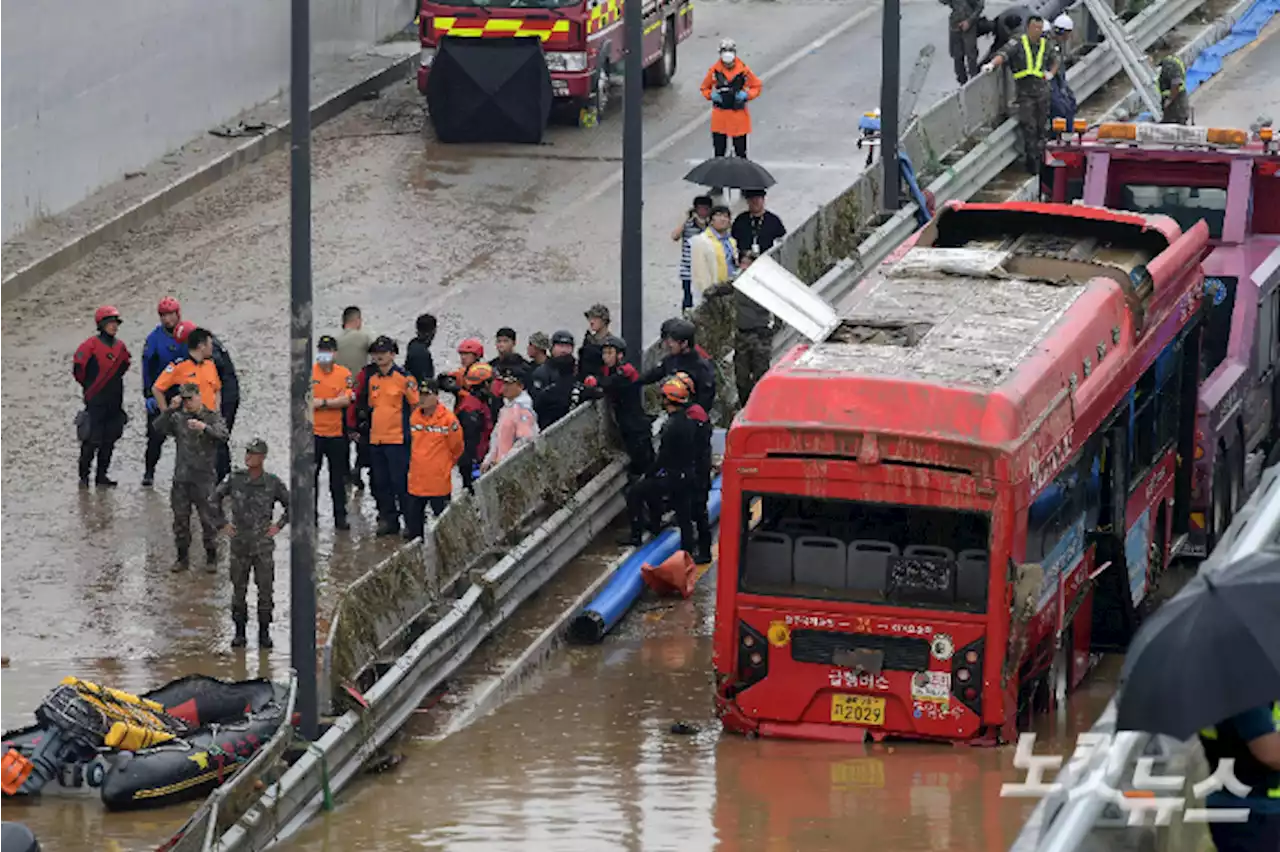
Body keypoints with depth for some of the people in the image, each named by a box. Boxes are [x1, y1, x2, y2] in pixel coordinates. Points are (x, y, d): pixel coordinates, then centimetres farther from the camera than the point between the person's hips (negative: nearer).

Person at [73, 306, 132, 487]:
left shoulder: (120, 347, 7)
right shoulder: (92, 345, -12)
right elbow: (78, 367, -8)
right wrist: (89, 384, 6)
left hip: (115, 402, 6)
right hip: (96, 402, -6)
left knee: (109, 440, 9)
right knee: (92, 440, -5)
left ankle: (102, 476, 17)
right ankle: (84, 475, 6)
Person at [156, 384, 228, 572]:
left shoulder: (212, 417, 0)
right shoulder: (178, 418, 6)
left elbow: (223, 435, -18)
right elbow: (159, 427, -8)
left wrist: (205, 427, -35)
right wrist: (170, 410, -21)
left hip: (203, 477, -3)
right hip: (181, 477, 3)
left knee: (208, 518, 0)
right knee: (180, 518, 7)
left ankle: (211, 557, 12)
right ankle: (182, 556, 18)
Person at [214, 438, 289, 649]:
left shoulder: (273, 483, -5)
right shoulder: (235, 479, -3)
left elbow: (290, 505, 9)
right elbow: (216, 498, 11)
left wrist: (279, 525, 1)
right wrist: (222, 523, 5)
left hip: (263, 544, -1)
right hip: (239, 544, 1)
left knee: (265, 589, 0)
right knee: (239, 590, 6)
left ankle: (264, 632, 10)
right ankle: (239, 631, 15)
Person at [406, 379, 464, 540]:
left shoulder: (447, 419, -13)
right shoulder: (415, 417, 5)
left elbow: (456, 447, -1)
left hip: (439, 480, -6)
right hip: (416, 480, 6)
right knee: (413, 517, 11)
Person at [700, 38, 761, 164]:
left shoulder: (743, 70, -6)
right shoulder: (714, 70, -3)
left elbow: (756, 87, 5)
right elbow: (705, 88, 11)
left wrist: (746, 95, -13)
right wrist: (711, 95, -10)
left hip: (738, 113, -1)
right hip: (720, 115, 1)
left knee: (740, 149, 5)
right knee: (719, 148, 5)